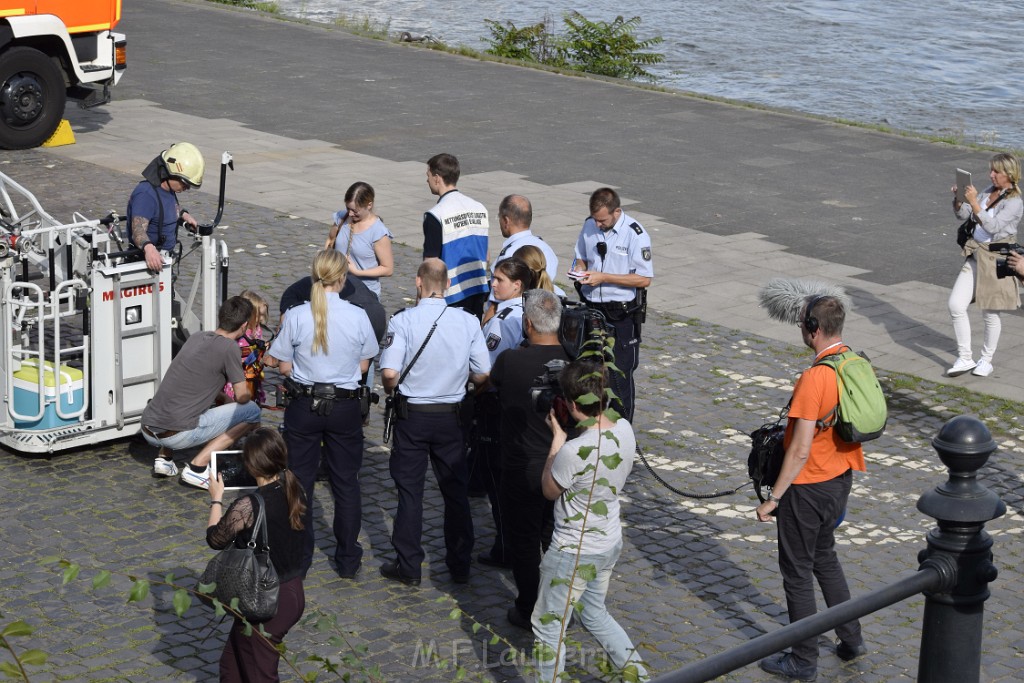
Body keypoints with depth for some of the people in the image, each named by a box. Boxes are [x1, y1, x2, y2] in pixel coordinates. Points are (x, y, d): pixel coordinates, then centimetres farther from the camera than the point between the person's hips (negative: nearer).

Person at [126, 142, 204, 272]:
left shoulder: (168, 189, 3)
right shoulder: (146, 194, -27)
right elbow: (138, 229, -38)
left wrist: (183, 214, 12)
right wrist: (148, 247, -56)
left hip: (163, 258, 10)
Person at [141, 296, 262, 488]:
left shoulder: (197, 337, 15)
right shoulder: (229, 347, -7)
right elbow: (242, 397, -2)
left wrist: (224, 399, 26)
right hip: (177, 435, -8)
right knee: (252, 411, 2)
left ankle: (164, 458, 18)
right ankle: (197, 467, -5)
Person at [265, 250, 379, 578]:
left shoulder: (296, 317, -13)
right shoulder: (357, 316, -11)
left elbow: (283, 366, -5)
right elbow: (363, 366, 1)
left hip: (304, 406, 0)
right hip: (345, 407, 1)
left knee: (300, 480, 12)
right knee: (346, 482, 13)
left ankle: (298, 559, 19)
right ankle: (348, 559, 20)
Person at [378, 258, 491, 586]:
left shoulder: (403, 321, -14)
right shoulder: (468, 322, -6)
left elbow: (389, 372, -22)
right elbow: (482, 375, -4)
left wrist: (393, 392, 0)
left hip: (412, 414, -2)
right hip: (451, 416, 2)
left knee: (410, 491, 8)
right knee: (456, 491, 14)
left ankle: (408, 567, 13)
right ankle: (460, 565, 22)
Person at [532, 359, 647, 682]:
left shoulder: (573, 451, -31)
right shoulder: (624, 429, -10)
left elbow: (549, 490, -10)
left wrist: (557, 438, -5)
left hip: (574, 553, -8)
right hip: (610, 544, 8)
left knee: (548, 627, 11)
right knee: (595, 614, 29)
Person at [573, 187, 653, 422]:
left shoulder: (635, 234, -16)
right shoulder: (589, 226, 2)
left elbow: (644, 279, -16)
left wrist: (603, 277, -21)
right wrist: (579, 270, -6)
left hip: (621, 314, -5)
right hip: (590, 309, 6)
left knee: (619, 373, 3)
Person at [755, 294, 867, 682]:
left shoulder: (814, 378, -27)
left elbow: (801, 451, -26)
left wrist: (773, 498, -18)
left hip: (808, 486, -8)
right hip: (841, 477, 8)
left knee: (797, 571, 7)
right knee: (824, 557, 26)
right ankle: (851, 638, 33)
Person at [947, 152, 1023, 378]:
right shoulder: (989, 192, 9)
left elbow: (992, 227, -22)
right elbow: (962, 215, 12)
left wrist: (974, 203, -27)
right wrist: (958, 199, -8)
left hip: (996, 259, -6)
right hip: (976, 255, 6)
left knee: (990, 312, 5)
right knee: (956, 305, -3)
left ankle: (986, 360, 23)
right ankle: (965, 358, 7)